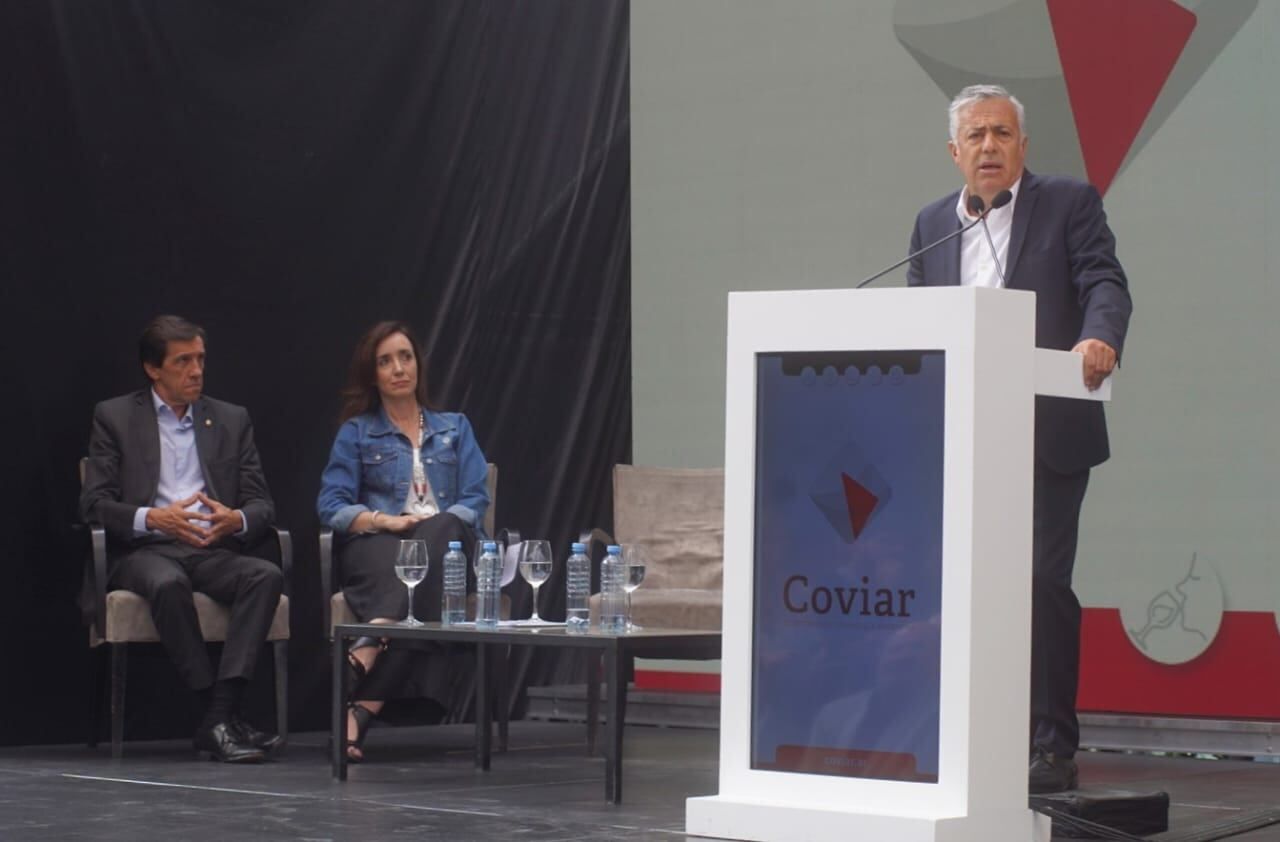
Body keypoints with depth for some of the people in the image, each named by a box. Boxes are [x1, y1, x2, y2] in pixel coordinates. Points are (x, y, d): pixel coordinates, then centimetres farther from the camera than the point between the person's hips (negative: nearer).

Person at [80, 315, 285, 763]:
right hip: (143, 551, -3)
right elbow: (94, 503, -1)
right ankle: (223, 716, -33)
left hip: (213, 549, 3)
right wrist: (152, 518, -20)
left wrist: (237, 520, -14)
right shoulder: (114, 417, 9)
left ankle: (219, 716, -38)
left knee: (268, 575, -30)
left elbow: (262, 503, 11)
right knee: (168, 583, -38)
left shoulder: (231, 420, 17)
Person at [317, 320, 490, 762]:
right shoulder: (356, 433, 17)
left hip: (447, 550, 1)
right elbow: (331, 506, 4)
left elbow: (476, 500, 9)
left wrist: (434, 525, -11)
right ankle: (365, 705, -54)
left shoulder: (455, 428, 22)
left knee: (438, 532, -37)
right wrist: (385, 520, -14)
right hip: (378, 549, -1)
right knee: (397, 561, -39)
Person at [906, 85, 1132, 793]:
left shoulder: (1068, 203, 4)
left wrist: (1099, 338, -29)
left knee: (1041, 581, -8)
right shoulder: (932, 224, 17)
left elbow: (1105, 283, -8)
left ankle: (1053, 747, 0)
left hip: (1044, 434, -4)